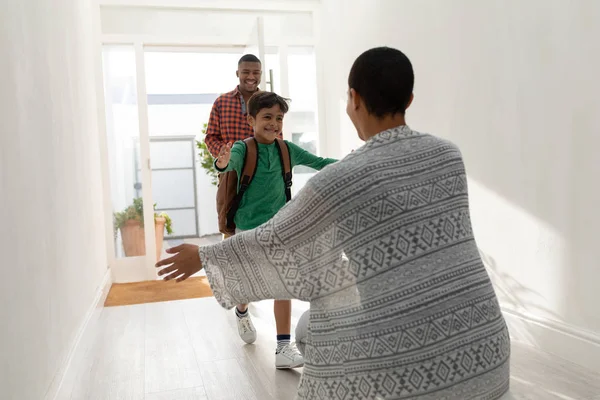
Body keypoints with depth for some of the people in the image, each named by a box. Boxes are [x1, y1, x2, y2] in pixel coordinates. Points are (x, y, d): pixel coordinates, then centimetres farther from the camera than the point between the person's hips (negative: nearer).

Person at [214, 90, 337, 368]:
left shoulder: (286, 149, -2)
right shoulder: (242, 149, -14)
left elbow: (318, 163, 4)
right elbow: (230, 165, -35)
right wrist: (222, 163, -58)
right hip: (249, 228, -2)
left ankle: (284, 348, 2)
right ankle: (242, 313, 50)